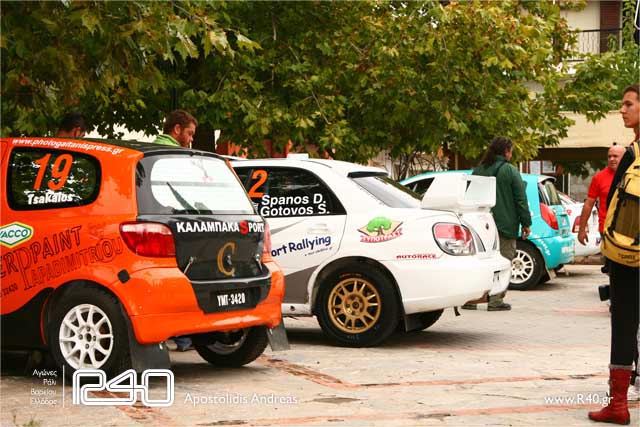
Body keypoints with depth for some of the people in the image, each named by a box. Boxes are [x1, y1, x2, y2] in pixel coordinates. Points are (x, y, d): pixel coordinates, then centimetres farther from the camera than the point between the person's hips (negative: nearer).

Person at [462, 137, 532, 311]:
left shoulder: (478, 171, 9)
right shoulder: (510, 171, -6)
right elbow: (521, 199, -6)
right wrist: (526, 223, 0)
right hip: (505, 225, -5)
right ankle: (496, 301, -2)